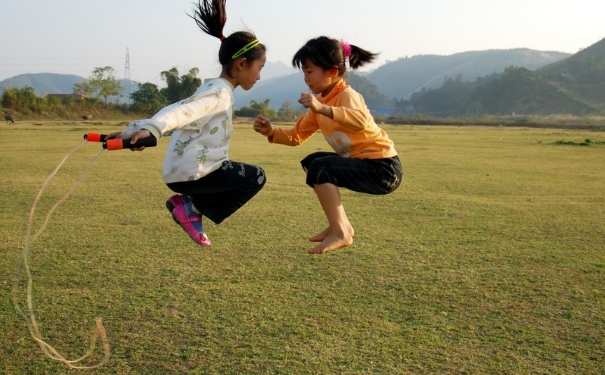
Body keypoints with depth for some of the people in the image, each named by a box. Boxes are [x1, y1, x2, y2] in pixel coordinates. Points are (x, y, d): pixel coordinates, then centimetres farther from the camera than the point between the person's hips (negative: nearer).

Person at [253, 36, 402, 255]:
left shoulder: (347, 95, -17)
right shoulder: (321, 102, 9)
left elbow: (361, 121, -40)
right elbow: (297, 136, 11)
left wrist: (323, 109, -50)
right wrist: (271, 132, -6)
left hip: (384, 168, -10)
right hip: (360, 163, 10)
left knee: (320, 168, -23)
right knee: (311, 161, 18)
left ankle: (340, 233, -13)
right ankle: (341, 224, 16)